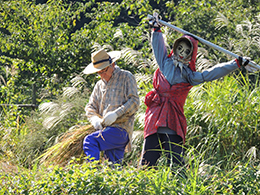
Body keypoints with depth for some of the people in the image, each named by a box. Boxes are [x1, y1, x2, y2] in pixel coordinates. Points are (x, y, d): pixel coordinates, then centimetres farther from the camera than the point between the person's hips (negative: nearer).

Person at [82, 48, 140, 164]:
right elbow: (90, 107, 20)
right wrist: (95, 119, -3)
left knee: (89, 141, -25)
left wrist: (116, 114, -19)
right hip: (105, 129, 7)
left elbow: (134, 102, -5)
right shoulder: (100, 85, 23)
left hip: (121, 129, -7)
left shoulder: (126, 77, 5)